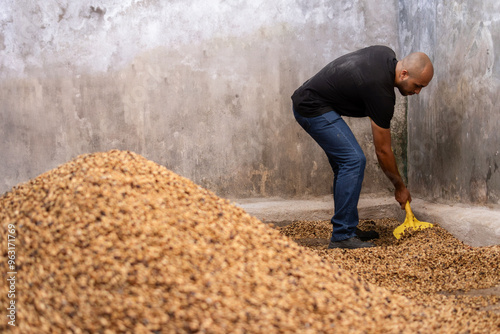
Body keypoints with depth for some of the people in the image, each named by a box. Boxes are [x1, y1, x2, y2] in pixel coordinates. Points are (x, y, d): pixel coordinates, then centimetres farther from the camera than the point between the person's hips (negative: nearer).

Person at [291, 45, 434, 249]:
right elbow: (382, 150, -13)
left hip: (307, 101, 11)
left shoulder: (387, 55, 1)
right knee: (354, 161, -16)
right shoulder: (381, 92, -23)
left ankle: (347, 228, 17)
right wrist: (400, 187, -1)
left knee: (345, 163, 11)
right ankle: (342, 236, -13)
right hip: (314, 109, -11)